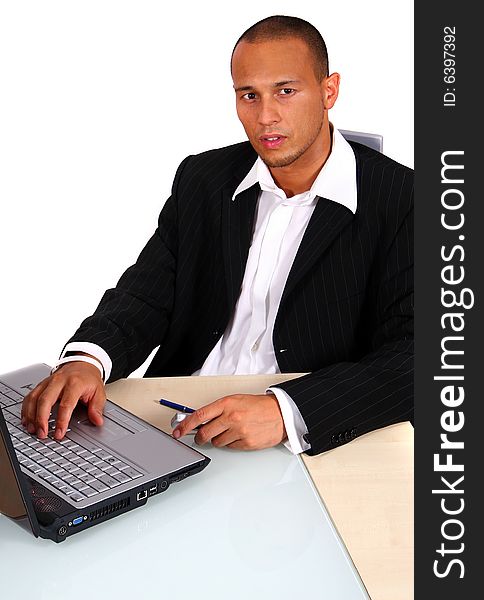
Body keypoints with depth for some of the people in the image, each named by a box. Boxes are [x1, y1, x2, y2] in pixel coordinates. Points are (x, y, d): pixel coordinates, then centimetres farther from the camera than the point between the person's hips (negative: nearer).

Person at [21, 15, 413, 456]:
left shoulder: (398, 200, -7)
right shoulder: (202, 179, 9)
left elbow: (407, 357, -15)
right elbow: (145, 296, 6)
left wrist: (286, 411, -30)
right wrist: (87, 360, -16)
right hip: (174, 430, 3)